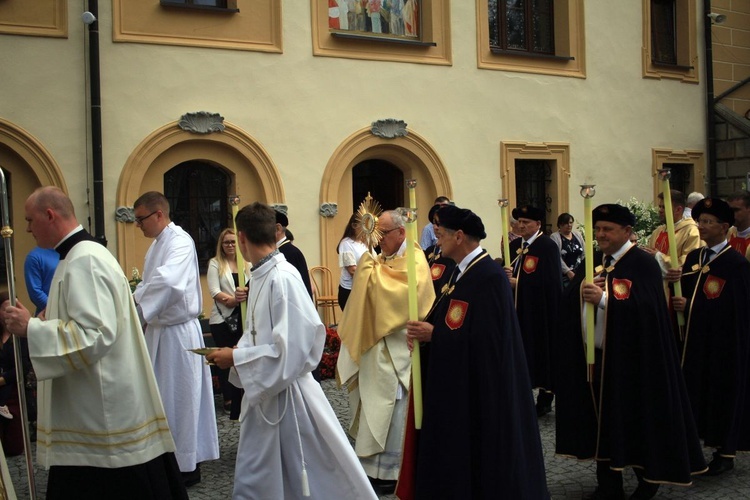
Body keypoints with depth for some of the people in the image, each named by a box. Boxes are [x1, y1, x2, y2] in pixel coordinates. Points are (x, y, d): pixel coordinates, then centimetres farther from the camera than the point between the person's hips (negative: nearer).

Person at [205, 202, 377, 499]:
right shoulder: (259, 276, 4)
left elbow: (290, 348, -24)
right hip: (263, 392, 8)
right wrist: (233, 353, -1)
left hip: (286, 394, -8)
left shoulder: (282, 278, -21)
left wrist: (236, 358, -17)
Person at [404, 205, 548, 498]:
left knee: (478, 458, 3)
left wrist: (433, 335, -18)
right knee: (456, 457, 17)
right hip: (462, 386, 10)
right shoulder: (467, 271, 8)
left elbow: (485, 340, -26)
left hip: (480, 389, -10)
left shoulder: (488, 277, -21)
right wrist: (427, 329, -5)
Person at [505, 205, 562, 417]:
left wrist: (517, 282, -17)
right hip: (519, 309, 6)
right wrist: (506, 274, -13)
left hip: (541, 311, -6)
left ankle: (545, 397, 14)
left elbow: (551, 281, -19)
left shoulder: (548, 246, -12)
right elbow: (509, 273, 10)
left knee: (543, 351, 3)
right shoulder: (514, 245, 10)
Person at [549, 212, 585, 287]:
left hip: (579, 274, 5)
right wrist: (568, 272, -17)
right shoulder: (554, 237, -4)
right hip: (563, 275, -5)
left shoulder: (578, 235, 11)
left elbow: (584, 254, 12)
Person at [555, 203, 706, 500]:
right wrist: (582, 291, -17)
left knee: (636, 422, 5)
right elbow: (568, 299, 4)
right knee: (601, 421, 10)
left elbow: (645, 308, -22)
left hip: (629, 361, -6)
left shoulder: (643, 263, -9)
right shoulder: (593, 261, 11)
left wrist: (603, 299, -28)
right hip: (593, 356, 6)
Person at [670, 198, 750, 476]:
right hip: (694, 340, 6)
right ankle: (696, 439, 24)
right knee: (695, 389, 10)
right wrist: (676, 281, -12)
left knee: (723, 389, 3)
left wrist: (689, 305, -19)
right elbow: (685, 294, 10)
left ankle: (726, 452, 16)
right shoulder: (694, 257, 9)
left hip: (722, 344, -6)